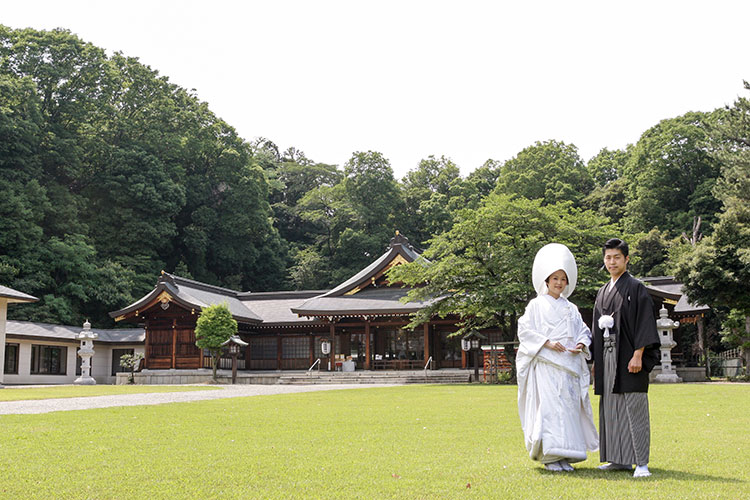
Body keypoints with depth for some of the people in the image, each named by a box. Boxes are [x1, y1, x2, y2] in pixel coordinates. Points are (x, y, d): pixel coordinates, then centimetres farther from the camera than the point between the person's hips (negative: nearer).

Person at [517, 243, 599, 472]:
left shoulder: (571, 309, 17)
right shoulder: (536, 305, 3)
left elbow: (583, 331, 19)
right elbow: (525, 330, -3)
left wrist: (581, 345, -3)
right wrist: (546, 343, -15)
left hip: (569, 365, 5)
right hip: (545, 365, -5)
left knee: (569, 405, 2)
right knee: (549, 406, -12)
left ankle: (564, 456, 8)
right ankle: (550, 456, -8)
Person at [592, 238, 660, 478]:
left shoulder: (635, 288, -3)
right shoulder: (603, 293, 17)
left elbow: (644, 323, -10)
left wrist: (638, 355, -18)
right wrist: (596, 360, 14)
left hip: (628, 357, -7)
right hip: (607, 357, 7)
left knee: (634, 407, -8)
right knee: (611, 408, 8)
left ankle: (641, 463, -5)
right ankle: (620, 459, 15)